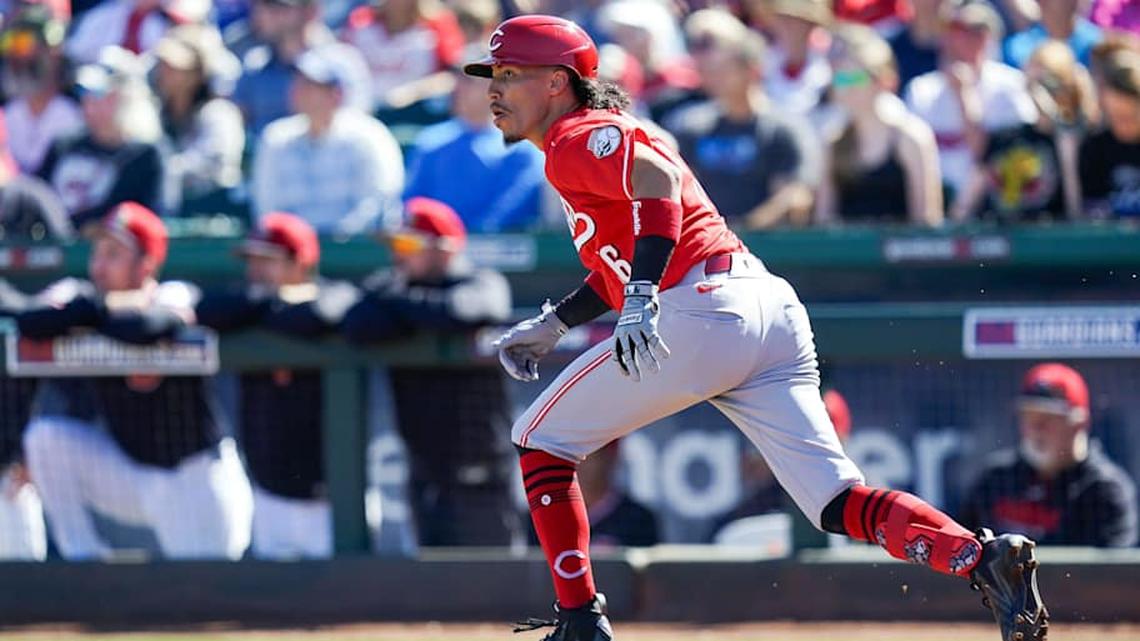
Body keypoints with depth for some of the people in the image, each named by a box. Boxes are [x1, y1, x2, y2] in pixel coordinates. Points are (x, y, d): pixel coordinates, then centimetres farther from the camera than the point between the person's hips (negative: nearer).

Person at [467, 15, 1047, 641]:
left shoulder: (575, 141, -1)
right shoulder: (606, 135, 29)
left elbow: (659, 180, -21)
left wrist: (640, 299, -30)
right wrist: (552, 324, 37)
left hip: (701, 313, -9)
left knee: (540, 439, 10)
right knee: (840, 503, -2)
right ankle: (985, 557, -23)